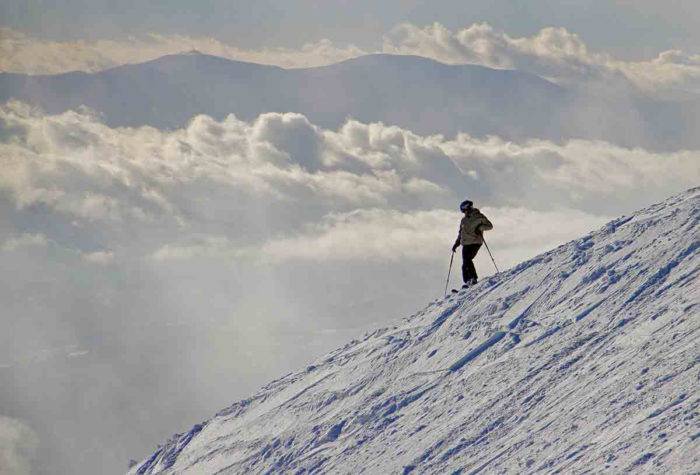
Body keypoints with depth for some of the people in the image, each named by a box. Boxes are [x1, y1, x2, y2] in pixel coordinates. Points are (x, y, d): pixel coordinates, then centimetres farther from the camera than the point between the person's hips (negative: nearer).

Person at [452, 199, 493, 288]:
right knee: (465, 263, -3)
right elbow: (460, 234, 28)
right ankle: (467, 282, -1)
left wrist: (480, 227, -17)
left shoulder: (479, 217, 2)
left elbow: (489, 226, 0)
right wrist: (456, 244, 19)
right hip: (465, 244, 6)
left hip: (475, 242, -6)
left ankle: (473, 278, -19)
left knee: (467, 260, -22)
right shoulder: (464, 220, 20)